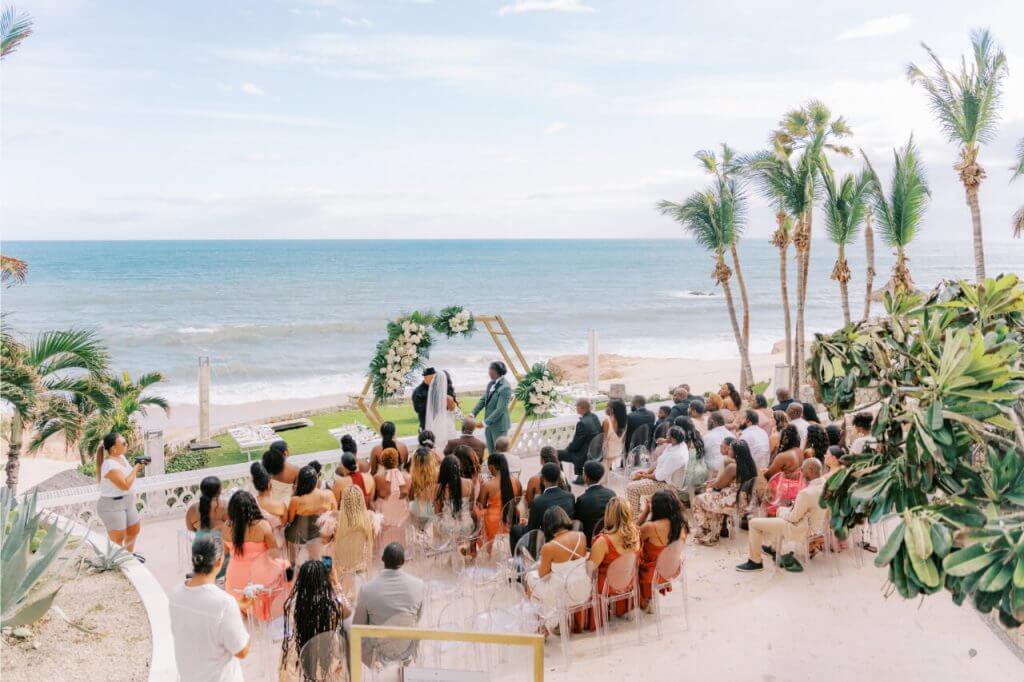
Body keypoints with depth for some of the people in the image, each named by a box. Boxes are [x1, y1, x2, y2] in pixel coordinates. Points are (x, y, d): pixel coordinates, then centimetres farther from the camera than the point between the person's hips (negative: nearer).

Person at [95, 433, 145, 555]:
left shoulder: (121, 457, 2)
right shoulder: (110, 465, -26)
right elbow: (125, 485, -30)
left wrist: (138, 467, -1)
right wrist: (136, 467, -22)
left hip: (127, 502, 10)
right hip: (112, 506, -10)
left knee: (135, 529, 23)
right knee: (117, 539, -2)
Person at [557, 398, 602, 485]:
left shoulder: (582, 423, -27)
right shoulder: (595, 417, -2)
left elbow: (575, 445, -18)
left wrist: (567, 448, 3)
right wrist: (570, 445, 12)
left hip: (586, 455, -8)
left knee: (557, 454, 1)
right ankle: (581, 477, 32)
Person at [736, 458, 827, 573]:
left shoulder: (806, 493, -34)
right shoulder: (824, 483, -7)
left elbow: (794, 518, -22)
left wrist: (782, 514, -2)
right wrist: (796, 505, 2)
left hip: (801, 529, -9)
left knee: (754, 523, -5)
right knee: (781, 510, 37)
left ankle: (755, 562, 6)